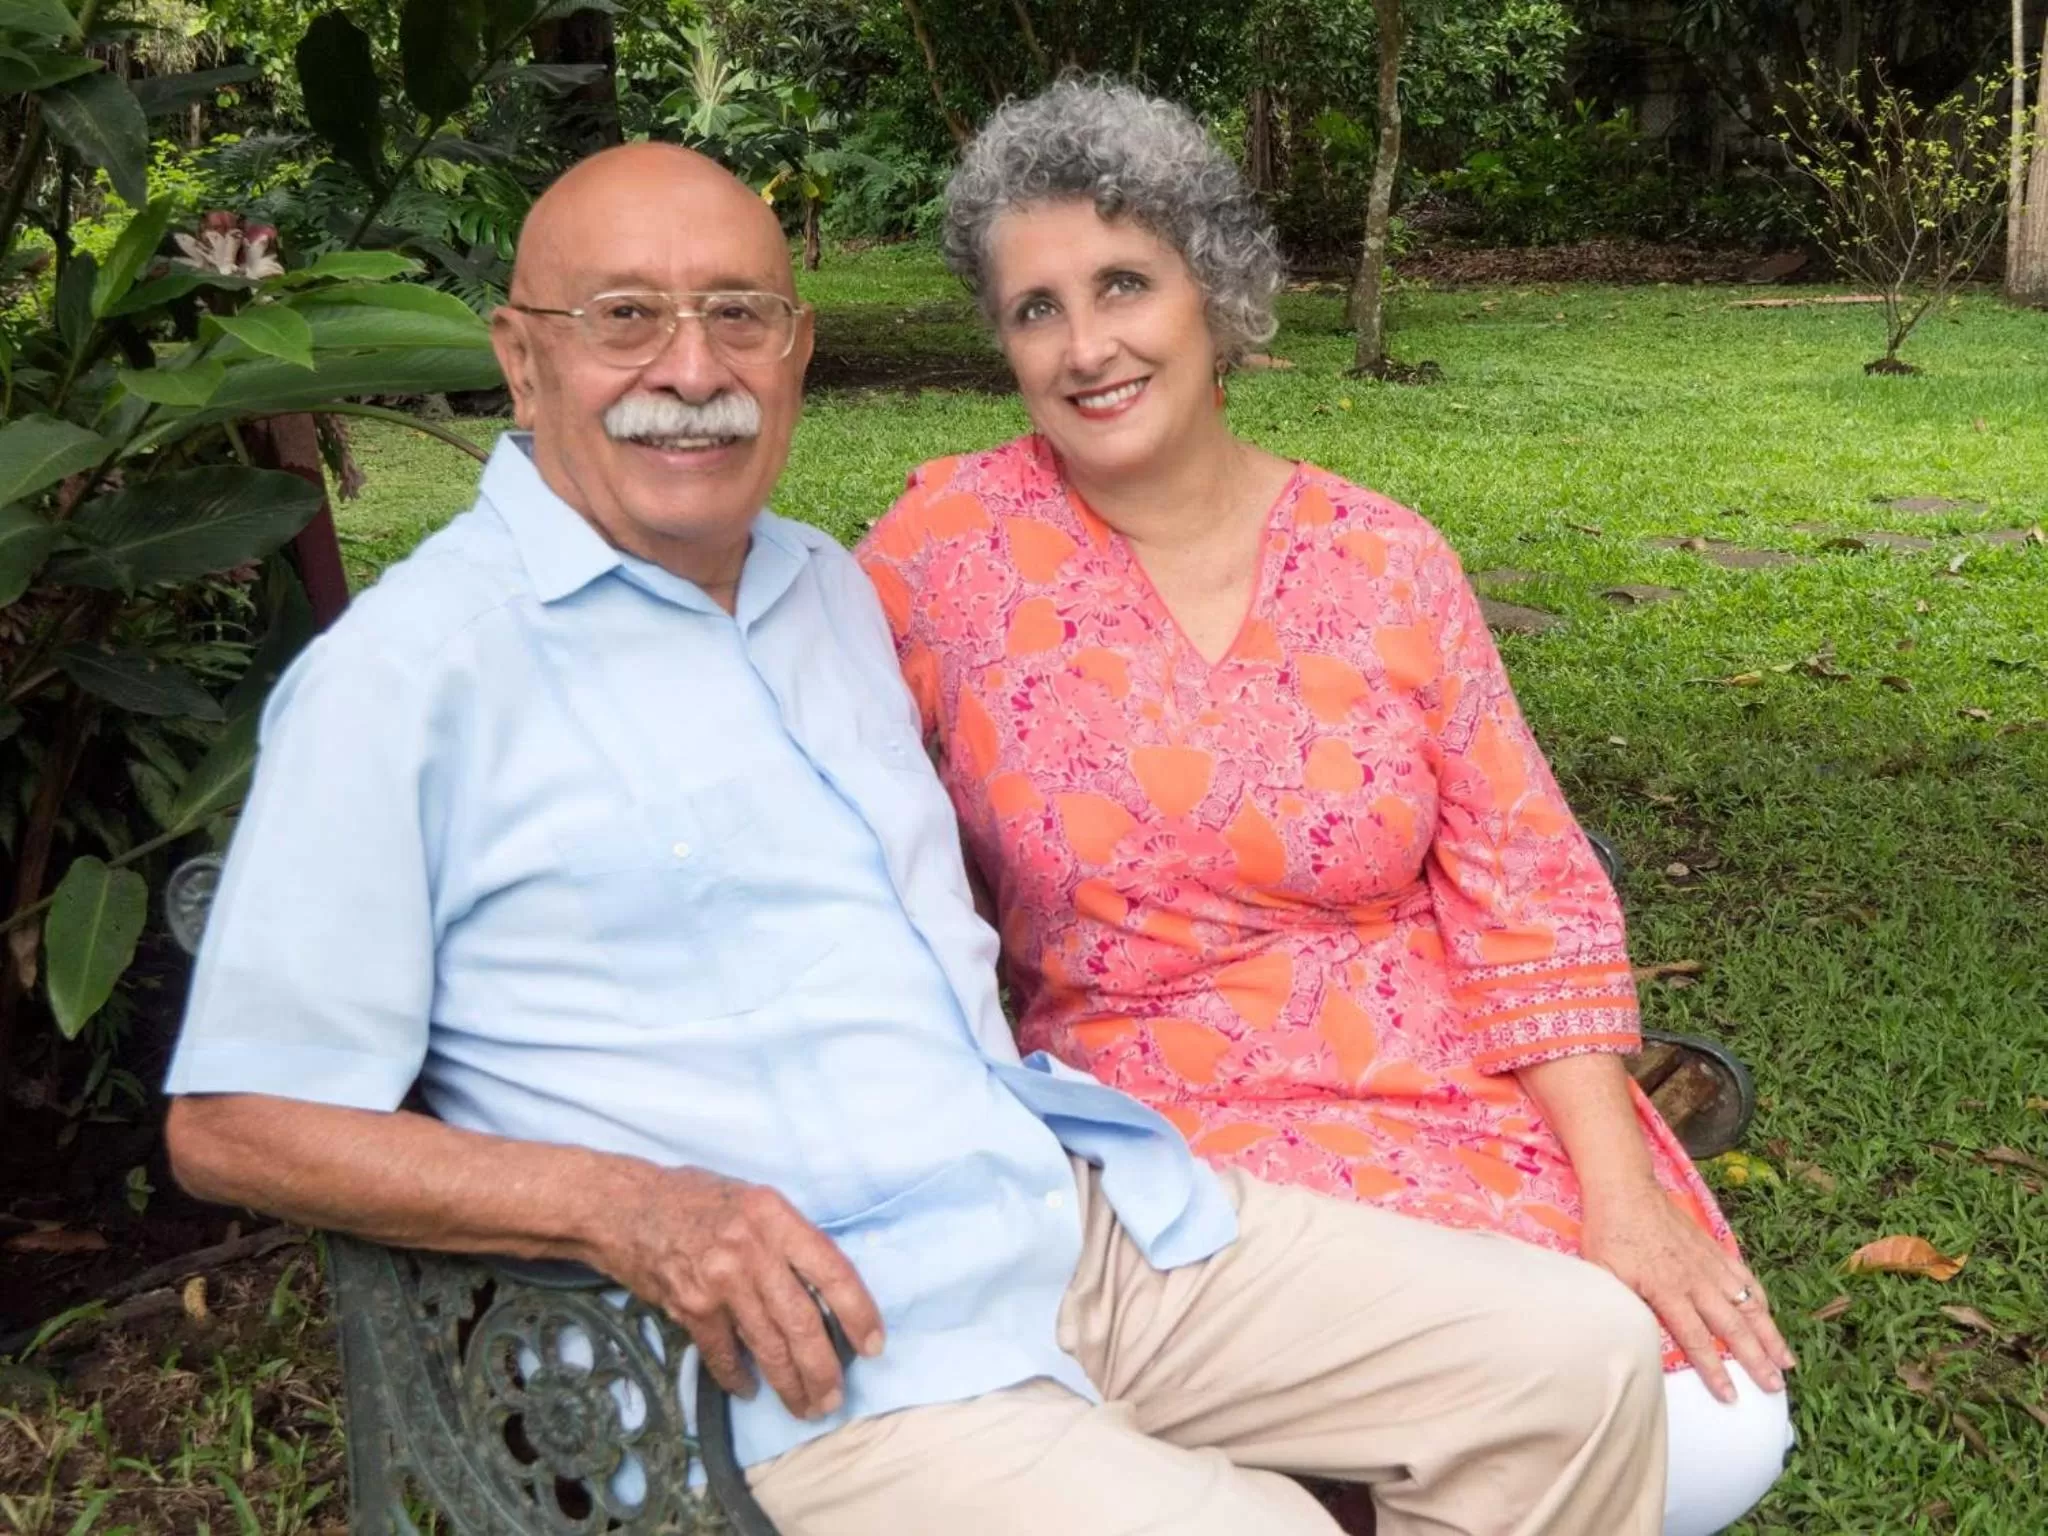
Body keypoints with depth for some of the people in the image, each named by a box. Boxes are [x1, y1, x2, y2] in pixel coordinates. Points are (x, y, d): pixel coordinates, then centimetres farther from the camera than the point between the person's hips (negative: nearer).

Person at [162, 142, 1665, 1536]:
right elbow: (235, 1123, -8)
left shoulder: (833, 589, 16)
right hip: (829, 1341, -7)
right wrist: (623, 1205, -20)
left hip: (1106, 1219, 7)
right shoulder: (405, 673, -7)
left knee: (1583, 1355, 1)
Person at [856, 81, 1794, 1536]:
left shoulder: (1383, 558, -1)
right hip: (1168, 1132, -3)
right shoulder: (953, 544, -6)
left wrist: (1618, 1188, -9)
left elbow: (1523, 885, -1)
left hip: (1461, 1090, 3)